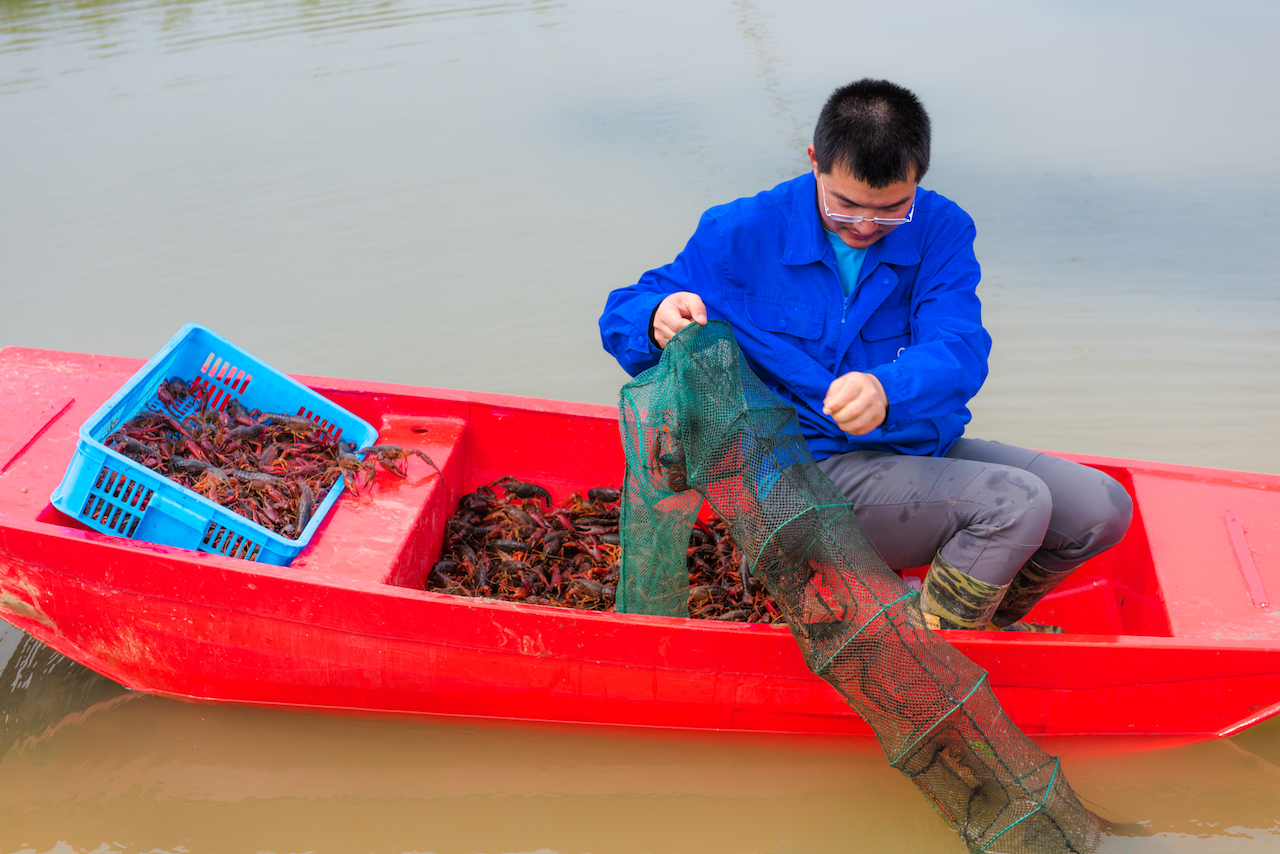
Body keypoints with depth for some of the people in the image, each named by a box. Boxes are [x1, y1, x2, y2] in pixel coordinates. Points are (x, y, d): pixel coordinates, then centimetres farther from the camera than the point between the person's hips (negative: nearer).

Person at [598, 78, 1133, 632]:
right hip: (816, 470, -5)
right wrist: (660, 321, -29)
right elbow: (623, 314, -3)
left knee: (1102, 508, -3)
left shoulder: (940, 230, -2)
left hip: (926, 450, 6)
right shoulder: (741, 236, -9)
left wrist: (887, 390, -41)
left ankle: (978, 628, 22)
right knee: (1015, 503, -25)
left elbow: (960, 351, -18)